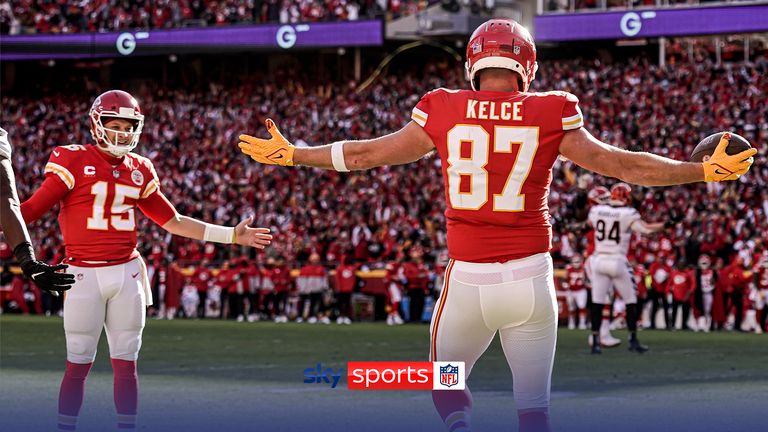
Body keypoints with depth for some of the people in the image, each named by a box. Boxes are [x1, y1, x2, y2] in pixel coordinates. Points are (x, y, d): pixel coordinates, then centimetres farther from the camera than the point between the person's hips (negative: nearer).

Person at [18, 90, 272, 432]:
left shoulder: (139, 170, 10)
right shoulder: (74, 162, -6)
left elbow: (173, 222, 18)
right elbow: (30, 211, -7)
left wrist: (232, 235, 17)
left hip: (127, 275, 5)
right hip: (85, 274, -4)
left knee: (126, 362, 7)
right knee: (78, 364, -2)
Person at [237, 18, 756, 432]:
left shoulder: (444, 112, -1)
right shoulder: (550, 116, -4)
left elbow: (364, 154, 8)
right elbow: (621, 164, 1)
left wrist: (290, 154, 22)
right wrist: (705, 171, 10)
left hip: (467, 280, 0)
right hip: (530, 279, 0)